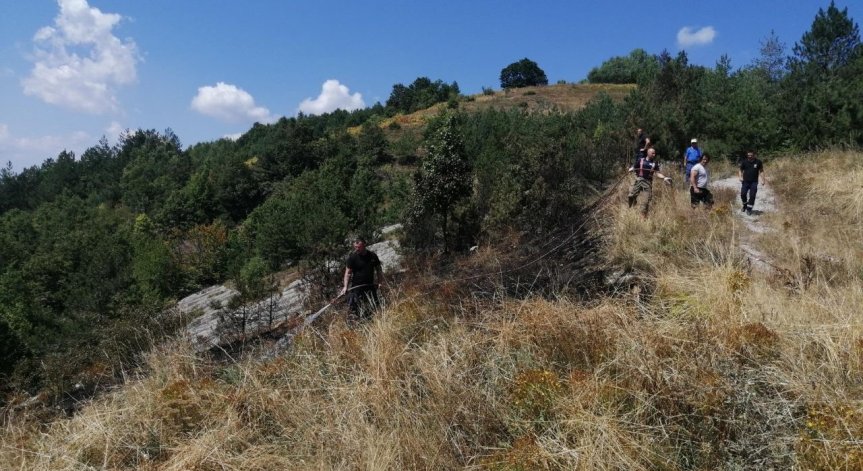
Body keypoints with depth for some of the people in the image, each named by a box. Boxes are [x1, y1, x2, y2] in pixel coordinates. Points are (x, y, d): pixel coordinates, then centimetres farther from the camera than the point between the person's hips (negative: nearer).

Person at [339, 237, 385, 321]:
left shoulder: (373, 256, 3)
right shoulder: (352, 257, -6)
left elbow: (378, 269, 12)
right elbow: (348, 272, -9)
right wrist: (345, 286, -19)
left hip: (370, 286, 4)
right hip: (356, 287, -4)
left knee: (375, 306, 9)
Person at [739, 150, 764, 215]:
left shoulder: (758, 162, 0)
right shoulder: (744, 162, 0)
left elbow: (761, 171, 8)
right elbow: (740, 170, 8)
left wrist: (762, 180, 0)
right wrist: (740, 177, -10)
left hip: (754, 182, -1)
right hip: (745, 181, 1)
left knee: (752, 196, -4)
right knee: (743, 194, -6)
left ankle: (749, 209, 5)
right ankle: (745, 205, 22)